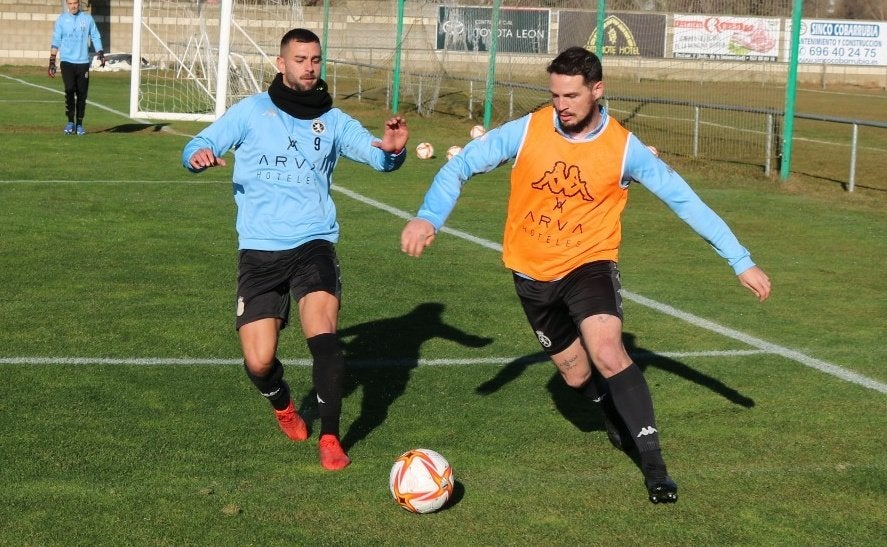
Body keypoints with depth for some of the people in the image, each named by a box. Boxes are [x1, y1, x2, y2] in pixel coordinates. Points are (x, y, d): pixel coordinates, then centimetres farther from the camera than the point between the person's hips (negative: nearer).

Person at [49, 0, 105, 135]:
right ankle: (70, 122, -4)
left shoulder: (88, 19, 7)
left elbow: (95, 37, 9)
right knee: (69, 91, -14)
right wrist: (52, 62, -3)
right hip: (67, 62, -1)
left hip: (83, 62, 1)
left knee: (82, 94, 2)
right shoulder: (62, 19, 5)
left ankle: (79, 124, 11)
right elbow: (56, 41, 4)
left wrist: (100, 53, -6)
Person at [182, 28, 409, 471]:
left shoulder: (332, 119, 7)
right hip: (260, 250, 0)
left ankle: (330, 438, -10)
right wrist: (199, 155, -25)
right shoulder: (251, 111, 4)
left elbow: (377, 155, -3)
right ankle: (284, 407, 30)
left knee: (323, 337, -24)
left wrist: (392, 150, -28)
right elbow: (197, 147, 0)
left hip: (313, 243, 0)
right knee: (258, 363, -5)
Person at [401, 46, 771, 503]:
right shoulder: (525, 131, -13)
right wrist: (427, 217, -26)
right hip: (532, 272, 3)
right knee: (576, 374, 12)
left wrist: (741, 262, -10)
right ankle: (616, 418, 48)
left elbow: (686, 201, -9)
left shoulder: (624, 148, -15)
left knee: (607, 354, -27)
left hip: (589, 264, -3)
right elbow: (460, 166, -7)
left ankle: (653, 464, -17)